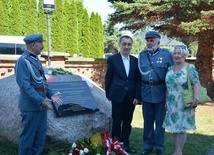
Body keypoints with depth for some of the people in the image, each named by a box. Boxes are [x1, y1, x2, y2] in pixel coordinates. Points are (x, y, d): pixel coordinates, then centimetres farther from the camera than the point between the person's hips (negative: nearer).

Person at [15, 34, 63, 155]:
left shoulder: (36, 59, 10)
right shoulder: (23, 61, -17)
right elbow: (25, 85, -23)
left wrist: (50, 94, 5)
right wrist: (40, 100, -25)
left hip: (41, 103, 9)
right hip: (31, 105, -9)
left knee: (41, 133, 17)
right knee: (28, 135, 3)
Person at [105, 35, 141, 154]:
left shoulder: (135, 60, 7)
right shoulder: (112, 59, -2)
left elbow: (138, 80, 6)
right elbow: (108, 79, 1)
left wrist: (137, 96, 0)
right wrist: (108, 95, 0)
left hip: (131, 97, 3)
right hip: (117, 96, -3)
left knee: (127, 122, 11)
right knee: (117, 122, 3)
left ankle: (125, 145, 22)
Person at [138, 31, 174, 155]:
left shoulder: (166, 54, -4)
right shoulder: (142, 55, 6)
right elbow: (140, 73, 9)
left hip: (160, 92, -3)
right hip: (146, 92, 3)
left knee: (160, 120, 7)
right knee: (147, 120, 12)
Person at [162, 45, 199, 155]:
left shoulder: (190, 68, -7)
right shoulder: (170, 69, 9)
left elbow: (195, 84, -14)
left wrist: (196, 99, -24)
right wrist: (166, 100, 13)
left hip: (184, 104, -5)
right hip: (172, 103, 5)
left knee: (181, 128, -1)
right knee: (174, 127, 9)